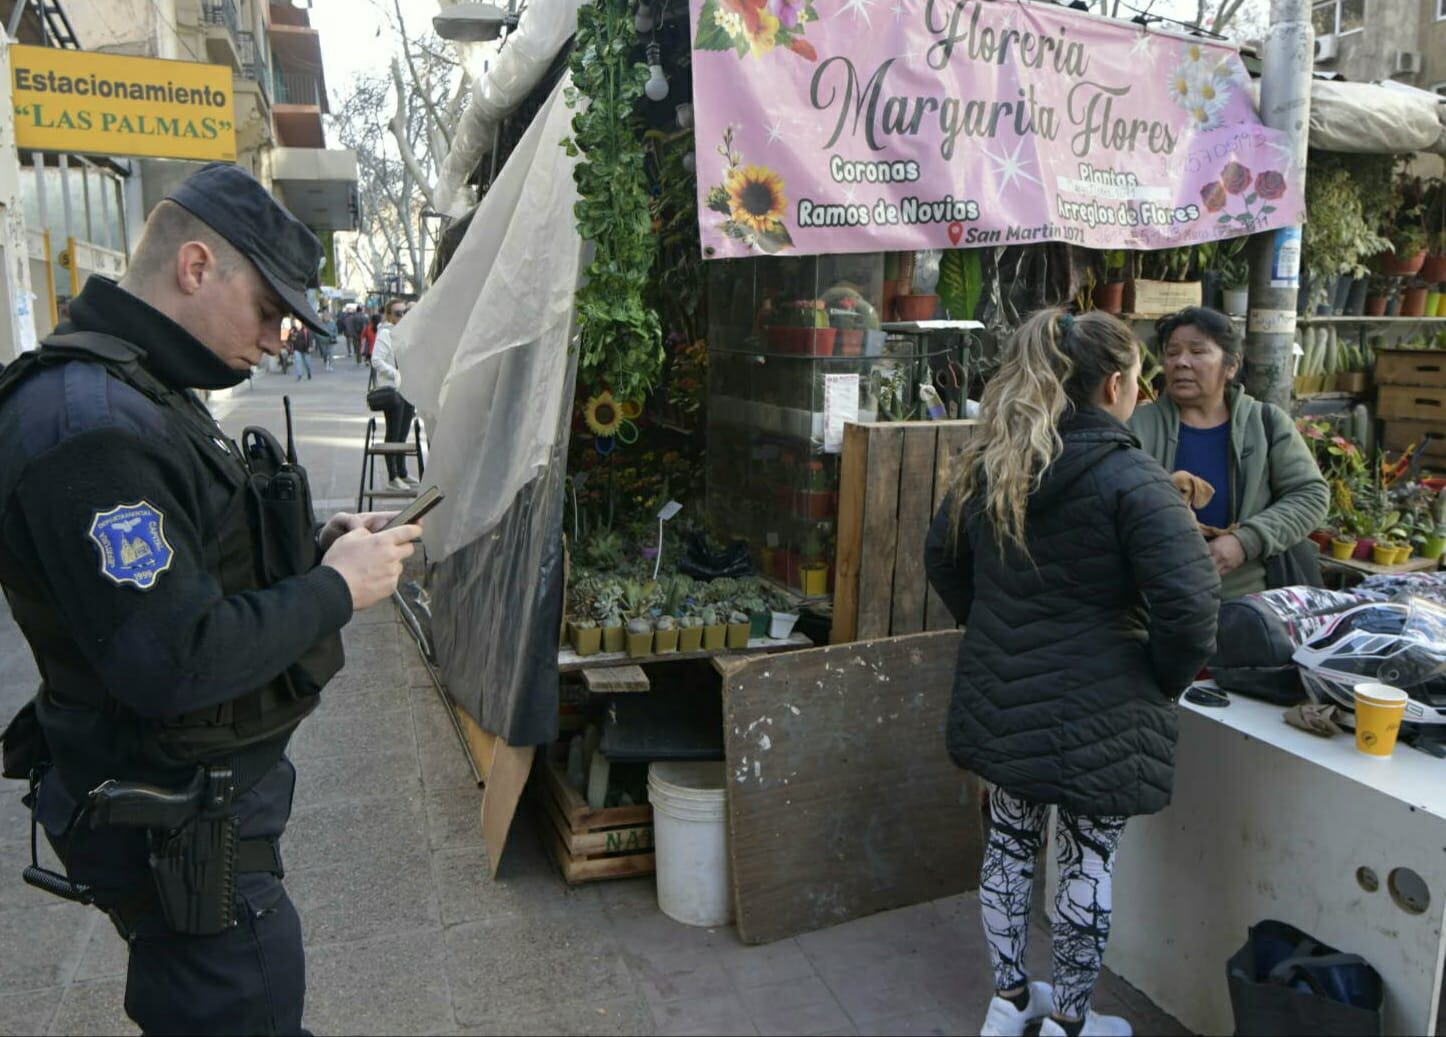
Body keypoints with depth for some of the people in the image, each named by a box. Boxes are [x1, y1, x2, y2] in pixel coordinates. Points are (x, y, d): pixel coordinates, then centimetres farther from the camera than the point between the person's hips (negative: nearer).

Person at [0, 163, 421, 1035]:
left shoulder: (147, 394, 9)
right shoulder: (90, 425, -26)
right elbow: (173, 661, -30)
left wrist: (319, 548, 2)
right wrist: (337, 589, -19)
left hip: (212, 793, 10)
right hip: (175, 828, -10)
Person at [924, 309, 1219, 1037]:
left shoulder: (989, 464, 3)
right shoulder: (1129, 478, -18)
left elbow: (942, 560, 15)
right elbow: (1190, 599, -24)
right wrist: (1169, 677, -7)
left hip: (1002, 697, 6)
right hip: (1093, 710, -6)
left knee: (1009, 842, 18)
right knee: (1088, 860, 11)